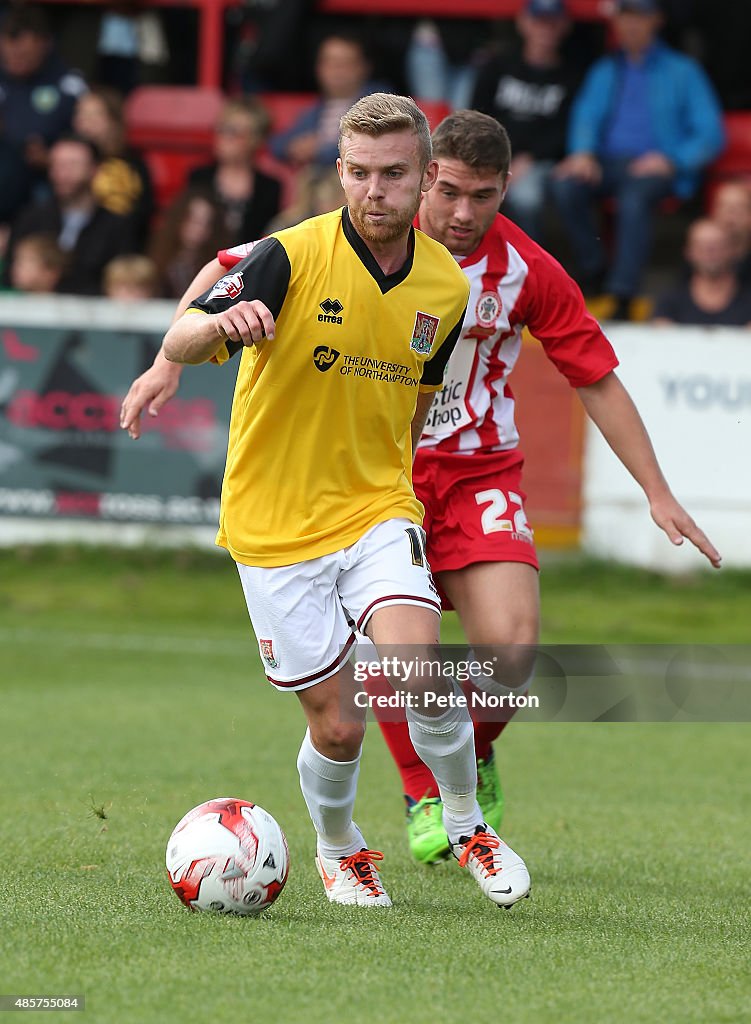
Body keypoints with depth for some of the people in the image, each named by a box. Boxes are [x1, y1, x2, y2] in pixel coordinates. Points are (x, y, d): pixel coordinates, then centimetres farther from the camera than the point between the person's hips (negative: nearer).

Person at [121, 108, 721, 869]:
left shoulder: (527, 270, -8)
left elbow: (596, 378, 2)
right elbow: (231, 269, -5)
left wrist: (656, 493, 1)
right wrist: (170, 363, -17)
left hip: (481, 470, 1)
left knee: (511, 646, -16)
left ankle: (473, 756, 17)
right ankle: (424, 793, 9)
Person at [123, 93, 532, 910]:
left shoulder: (446, 286, 0)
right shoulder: (294, 257, -15)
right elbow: (178, 343, -27)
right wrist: (224, 323, -48)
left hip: (377, 510, 2)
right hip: (275, 525, -2)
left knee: (419, 678, -21)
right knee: (337, 726, -1)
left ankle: (467, 826, 6)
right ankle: (339, 849, 31)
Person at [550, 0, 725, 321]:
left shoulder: (681, 71, 10)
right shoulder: (605, 71, 23)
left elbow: (711, 134, 2)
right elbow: (587, 114, 8)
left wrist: (671, 160, -15)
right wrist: (583, 152, -14)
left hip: (657, 165, -4)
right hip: (607, 161, 4)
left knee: (635, 198, -38)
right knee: (565, 185, -30)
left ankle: (622, 299, -42)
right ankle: (594, 270, -14)